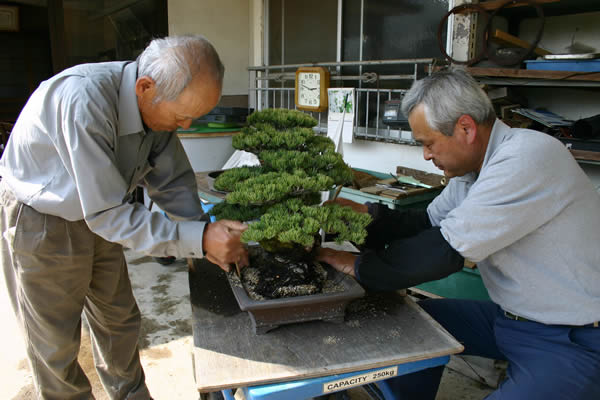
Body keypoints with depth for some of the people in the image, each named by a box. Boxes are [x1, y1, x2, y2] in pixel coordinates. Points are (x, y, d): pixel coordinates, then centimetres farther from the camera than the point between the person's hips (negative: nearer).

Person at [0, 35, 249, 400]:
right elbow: (107, 213, -34)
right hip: (39, 222, -6)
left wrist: (210, 238, -13)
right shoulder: (83, 100, -36)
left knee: (120, 322, 19)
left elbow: (171, 182, -2)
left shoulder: (158, 103, -12)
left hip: (96, 216, 7)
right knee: (57, 345, 9)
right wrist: (198, 240, -33)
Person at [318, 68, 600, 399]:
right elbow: (429, 222, 8)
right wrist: (364, 215, -9)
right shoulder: (474, 162, 1)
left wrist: (359, 266, -18)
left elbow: (446, 252, -28)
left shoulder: (528, 158, -26)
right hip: (512, 317, 8)